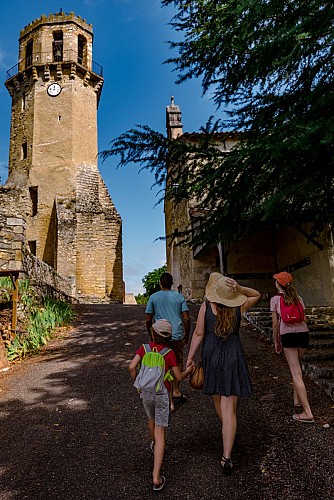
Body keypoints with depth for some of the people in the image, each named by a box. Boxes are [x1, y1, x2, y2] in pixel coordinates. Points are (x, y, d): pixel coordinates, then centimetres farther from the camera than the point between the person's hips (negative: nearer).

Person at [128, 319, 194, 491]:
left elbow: (132, 366, -10)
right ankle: (156, 477, -2)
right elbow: (179, 376, -3)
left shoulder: (145, 348, -3)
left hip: (145, 391, 3)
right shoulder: (169, 353, -8)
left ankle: (154, 446, 58)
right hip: (162, 393, -3)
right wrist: (189, 371, 18)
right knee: (160, 434, 1)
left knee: (151, 418, 32)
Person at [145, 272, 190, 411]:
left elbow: (148, 320, 0)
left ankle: (170, 401, 8)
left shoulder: (153, 297, 0)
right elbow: (186, 318, 0)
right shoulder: (179, 297, 2)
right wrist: (187, 335, 12)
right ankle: (176, 391, 30)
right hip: (177, 335, 1)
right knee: (178, 362, 23)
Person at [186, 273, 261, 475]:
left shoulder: (206, 306, -11)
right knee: (229, 407, 0)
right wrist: (239, 288, -7)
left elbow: (198, 334, -8)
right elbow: (257, 294, 11)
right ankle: (226, 457, -2)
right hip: (233, 357, -1)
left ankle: (228, 433, 49)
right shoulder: (240, 307, -8)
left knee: (218, 398, 25)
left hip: (211, 355, 1)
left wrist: (190, 358, 1)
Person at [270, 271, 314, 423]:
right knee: (297, 367, 25)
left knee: (296, 373, -3)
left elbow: (275, 323, 2)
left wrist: (276, 341, 12)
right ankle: (297, 399, 31)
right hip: (303, 332, 5)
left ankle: (308, 413, -5)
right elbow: (303, 319, 13)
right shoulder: (298, 298, 13)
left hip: (288, 335, -4)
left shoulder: (275, 299, 3)